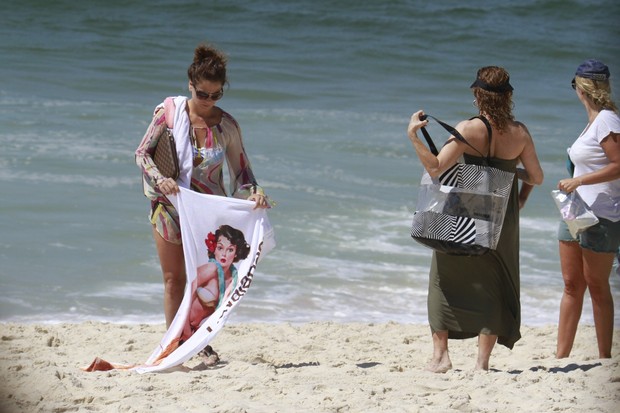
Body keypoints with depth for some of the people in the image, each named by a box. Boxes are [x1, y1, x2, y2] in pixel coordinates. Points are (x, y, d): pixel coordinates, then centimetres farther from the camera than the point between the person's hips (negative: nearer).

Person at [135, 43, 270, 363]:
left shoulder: (227, 125, -8)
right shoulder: (169, 111, -10)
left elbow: (241, 170, -3)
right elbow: (142, 153, -5)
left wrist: (253, 193, -23)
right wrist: (159, 179, -22)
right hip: (168, 205, 0)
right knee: (174, 278, 5)